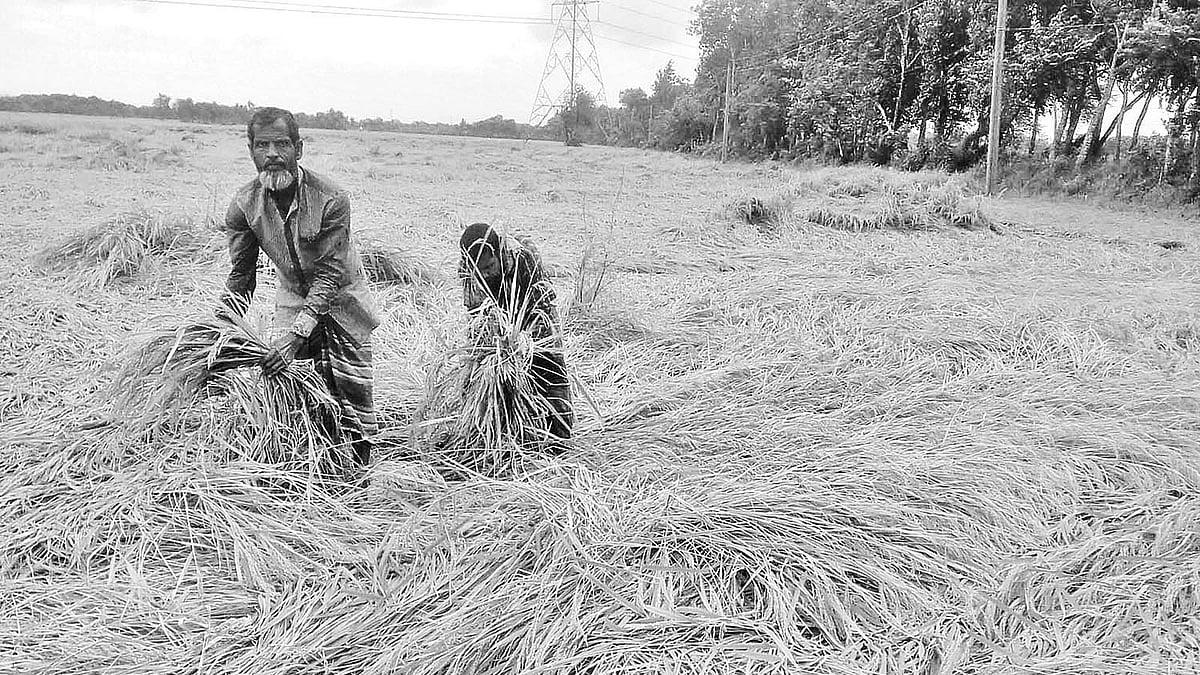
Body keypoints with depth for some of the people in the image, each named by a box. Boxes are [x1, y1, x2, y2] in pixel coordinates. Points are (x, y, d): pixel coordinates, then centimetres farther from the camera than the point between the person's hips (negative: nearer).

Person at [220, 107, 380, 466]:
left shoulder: (331, 199, -28)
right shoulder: (243, 206, -15)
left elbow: (328, 275, -29)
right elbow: (240, 279, -8)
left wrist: (296, 335, -37)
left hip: (340, 296, -3)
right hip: (292, 297, 3)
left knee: (350, 387, -1)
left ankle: (358, 467, 13)